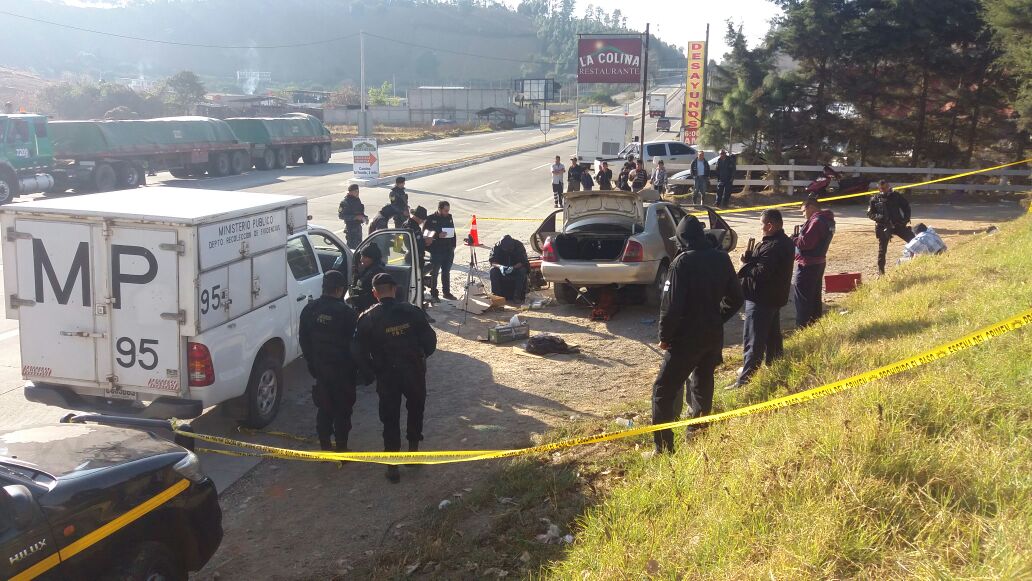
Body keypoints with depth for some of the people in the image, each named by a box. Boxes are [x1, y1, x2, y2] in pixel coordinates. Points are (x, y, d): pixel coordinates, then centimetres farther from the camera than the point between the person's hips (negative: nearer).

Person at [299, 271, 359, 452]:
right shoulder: (346, 312, -18)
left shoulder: (309, 309, -2)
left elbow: (303, 339, 6)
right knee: (342, 410, 7)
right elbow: (354, 342, -12)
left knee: (323, 408, 16)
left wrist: (312, 362, 15)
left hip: (319, 367, 5)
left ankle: (325, 446, 21)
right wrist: (354, 366, 1)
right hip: (342, 369, -5)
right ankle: (341, 448, 11)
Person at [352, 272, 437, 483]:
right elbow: (430, 339, -7)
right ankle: (413, 449, 32)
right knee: (416, 409, 24)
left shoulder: (367, 318, -10)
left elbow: (359, 351, -10)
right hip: (414, 371, 1)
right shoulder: (412, 311, -9)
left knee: (390, 418, 10)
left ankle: (392, 466, 12)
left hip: (386, 375, -1)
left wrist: (369, 371, 5)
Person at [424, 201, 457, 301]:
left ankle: (447, 292, 26)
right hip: (436, 251, -5)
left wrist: (453, 246, 9)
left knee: (446, 272, 15)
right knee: (434, 273, 3)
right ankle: (433, 294, 12)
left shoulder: (449, 217, 8)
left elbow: (453, 231, 16)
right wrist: (437, 235, -23)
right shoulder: (431, 219, -9)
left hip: (448, 250, 5)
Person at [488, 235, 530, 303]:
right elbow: (492, 261, -17)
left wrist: (513, 267, -41)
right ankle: (496, 295, -21)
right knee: (493, 271, -27)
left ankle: (517, 297, -27)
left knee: (522, 271, -33)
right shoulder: (497, 247, -15)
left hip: (516, 267, -1)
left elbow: (523, 262, -22)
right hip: (502, 267, 1)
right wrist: (500, 266, -39)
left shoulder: (519, 246, -19)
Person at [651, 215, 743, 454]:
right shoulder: (721, 259, 3)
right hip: (714, 336, 7)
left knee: (664, 391, -1)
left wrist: (664, 336, -8)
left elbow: (672, 305, -20)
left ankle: (664, 449, -4)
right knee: (703, 387, 20)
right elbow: (735, 298, 10)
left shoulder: (682, 262, -17)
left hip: (686, 338, -7)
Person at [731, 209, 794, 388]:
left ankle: (746, 379, -5)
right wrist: (752, 258, -3)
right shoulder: (785, 242, 9)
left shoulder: (772, 247, -25)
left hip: (761, 300, -10)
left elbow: (761, 273, -30)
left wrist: (746, 264, -13)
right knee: (772, 335, 23)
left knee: (753, 340, -7)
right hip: (775, 297, 11)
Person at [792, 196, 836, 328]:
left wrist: (793, 239, -9)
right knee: (815, 296, 19)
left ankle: (802, 327, -2)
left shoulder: (817, 221, -20)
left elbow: (806, 242, -26)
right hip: (818, 262, 10)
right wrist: (799, 237, 1)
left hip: (807, 265, -10)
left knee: (801, 298, -4)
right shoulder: (827, 220, 13)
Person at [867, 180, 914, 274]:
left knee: (913, 240, -7)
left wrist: (906, 218, 1)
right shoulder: (875, 199, -2)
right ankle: (881, 270, 11)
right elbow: (870, 213, 1)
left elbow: (906, 205, 12)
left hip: (898, 224, 1)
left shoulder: (896, 195, 1)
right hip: (883, 226, -1)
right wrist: (878, 217, -18)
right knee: (882, 249, 2)